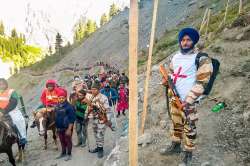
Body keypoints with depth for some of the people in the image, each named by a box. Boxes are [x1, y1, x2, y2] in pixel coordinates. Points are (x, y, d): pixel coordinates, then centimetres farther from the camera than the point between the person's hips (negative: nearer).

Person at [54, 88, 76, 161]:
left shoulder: (69, 107, -18)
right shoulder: (57, 106, 3)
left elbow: (72, 119, -18)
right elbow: (56, 117, 14)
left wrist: (69, 129, -20)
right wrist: (57, 127, 14)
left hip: (67, 128, -6)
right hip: (59, 128, 6)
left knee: (68, 141, 8)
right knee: (62, 141, 19)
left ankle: (69, 154, 23)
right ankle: (63, 153, 35)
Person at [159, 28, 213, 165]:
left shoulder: (201, 59, -11)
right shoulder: (175, 57, 9)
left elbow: (201, 83, -14)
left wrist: (188, 100, -20)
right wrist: (166, 79, 1)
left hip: (187, 100, -6)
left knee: (189, 126, 4)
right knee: (176, 123, 19)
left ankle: (188, 152, 20)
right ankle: (175, 145, 35)